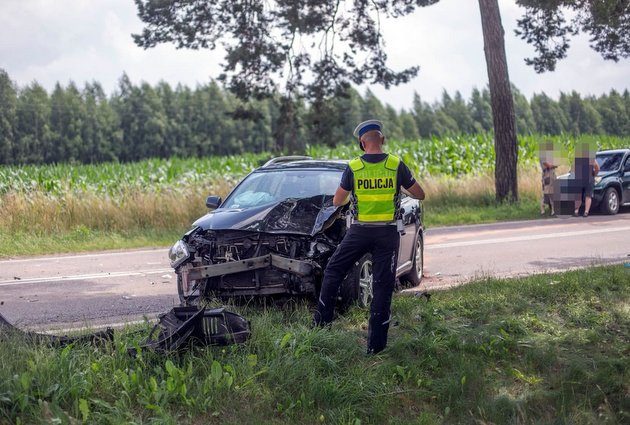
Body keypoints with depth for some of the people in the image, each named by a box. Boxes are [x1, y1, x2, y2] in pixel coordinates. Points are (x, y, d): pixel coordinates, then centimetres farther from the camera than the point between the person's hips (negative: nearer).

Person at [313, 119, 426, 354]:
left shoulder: (353, 167, -4)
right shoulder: (396, 165, -4)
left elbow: (337, 201, 5)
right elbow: (419, 194, 3)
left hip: (359, 231, 0)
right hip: (387, 233, 0)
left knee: (333, 271, 18)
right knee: (383, 286, 4)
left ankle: (322, 320, 17)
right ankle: (376, 343, 4)